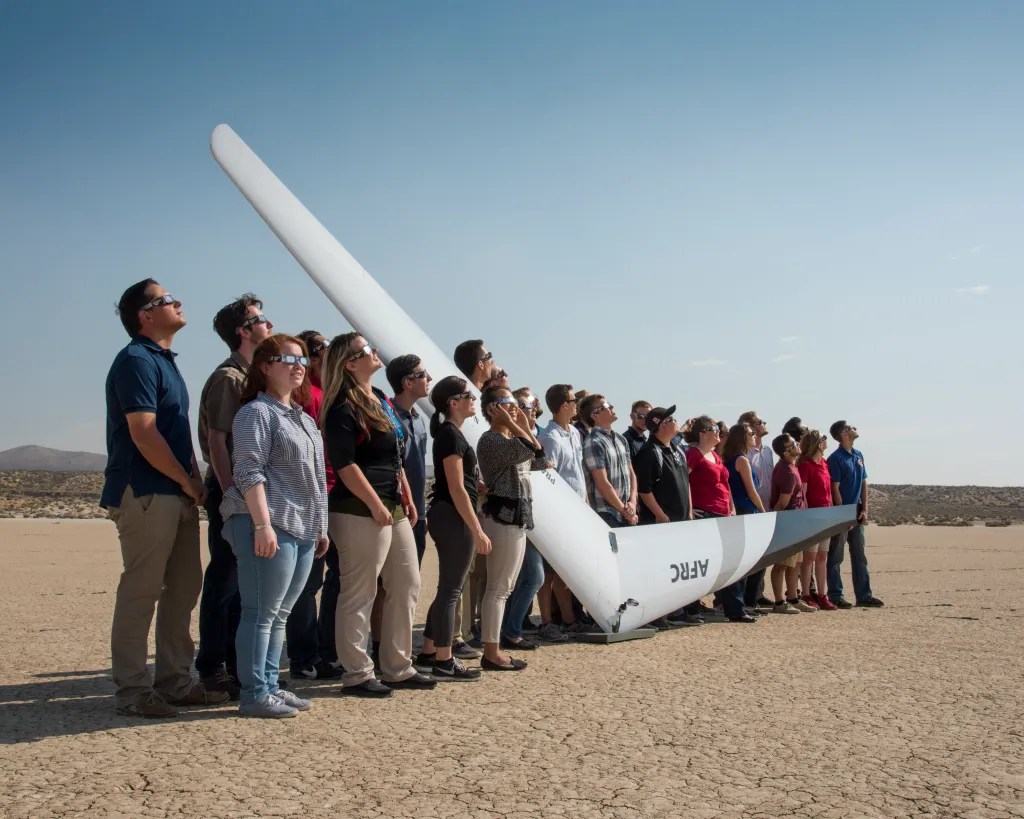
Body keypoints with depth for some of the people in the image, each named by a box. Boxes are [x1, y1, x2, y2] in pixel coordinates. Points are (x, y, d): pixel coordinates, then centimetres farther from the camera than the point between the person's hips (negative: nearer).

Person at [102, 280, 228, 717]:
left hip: (177, 494, 10)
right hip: (146, 494, -10)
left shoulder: (165, 362, 19)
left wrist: (194, 480, 8)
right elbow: (144, 434, -18)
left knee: (183, 587, 12)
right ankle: (132, 690, 4)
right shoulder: (137, 360, -10)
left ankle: (175, 680, 20)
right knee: (141, 591, -4)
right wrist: (187, 482, -10)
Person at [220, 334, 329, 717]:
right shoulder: (256, 412, -5)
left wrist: (320, 527, 22)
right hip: (270, 527, -8)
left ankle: (271, 686, 19)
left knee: (279, 615, 12)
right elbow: (250, 473, -14)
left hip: (303, 529, 9)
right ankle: (254, 695, 2)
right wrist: (263, 525, -21)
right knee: (261, 613, -4)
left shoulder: (304, 418, 21)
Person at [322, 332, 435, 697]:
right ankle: (357, 675, 8)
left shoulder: (382, 400, 17)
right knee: (359, 594, -2)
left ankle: (398, 668, 23)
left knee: (407, 586, 13)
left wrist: (407, 499, 16)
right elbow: (345, 464, -18)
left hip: (394, 509, 10)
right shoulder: (344, 409, -11)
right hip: (361, 511, -10)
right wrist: (376, 505, -19)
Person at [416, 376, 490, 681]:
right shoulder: (451, 434, -14)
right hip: (453, 518, -10)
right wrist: (477, 530, -19)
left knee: (448, 588, 16)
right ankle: (444, 662, 4)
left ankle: (429, 652, 24)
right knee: (450, 590, -3)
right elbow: (457, 489, -19)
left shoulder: (450, 433, 16)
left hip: (446, 517, 10)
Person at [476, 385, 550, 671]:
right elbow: (528, 451, -25)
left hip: (517, 518, 10)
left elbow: (540, 461, 16)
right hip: (503, 517, -10)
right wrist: (512, 424, -12)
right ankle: (491, 653, 0)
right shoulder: (491, 439, -12)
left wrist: (525, 426, 14)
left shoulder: (511, 438, 18)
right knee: (498, 587, -6)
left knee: (503, 587, 12)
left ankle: (493, 649, 19)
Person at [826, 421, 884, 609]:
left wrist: (864, 510, 5)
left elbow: (864, 483, 14)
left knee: (859, 556, 11)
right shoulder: (836, 458, -12)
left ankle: (863, 595, 17)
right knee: (836, 557, 0)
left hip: (856, 513, 8)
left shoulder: (858, 455, 11)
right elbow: (835, 489, -13)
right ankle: (835, 596, 5)